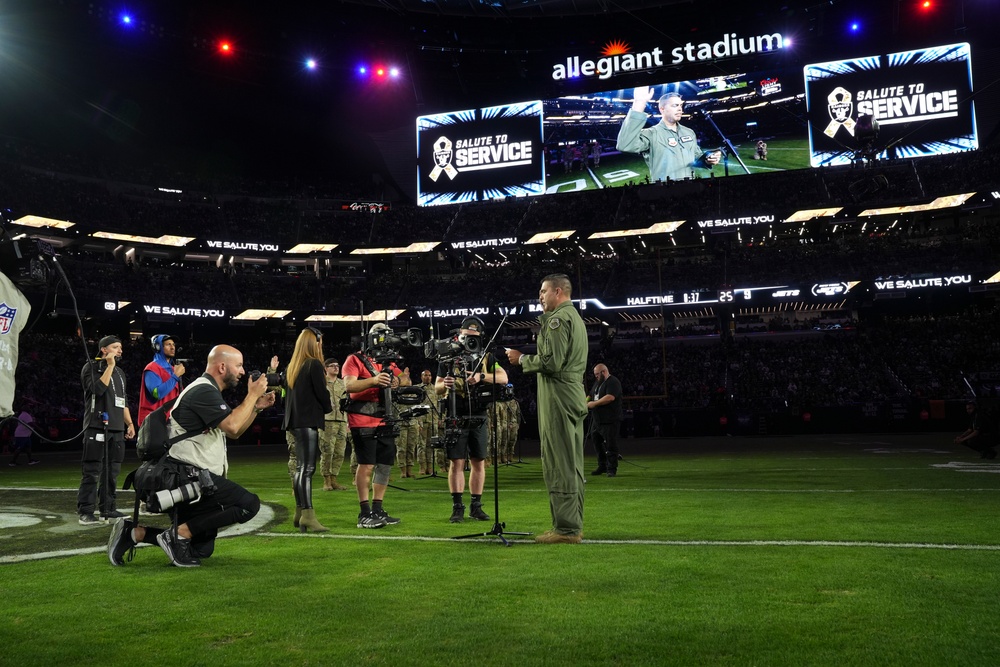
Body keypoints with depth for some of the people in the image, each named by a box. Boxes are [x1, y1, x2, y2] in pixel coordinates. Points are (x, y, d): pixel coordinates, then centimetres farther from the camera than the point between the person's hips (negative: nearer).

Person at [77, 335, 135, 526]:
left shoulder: (120, 373, 20)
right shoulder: (91, 367, 0)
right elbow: (98, 389, -18)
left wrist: (129, 423, 16)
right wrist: (110, 366, -13)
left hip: (117, 429, 7)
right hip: (97, 427, -7)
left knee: (112, 472, 7)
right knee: (92, 472, -9)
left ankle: (108, 509, 13)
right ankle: (85, 512, -6)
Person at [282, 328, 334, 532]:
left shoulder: (292, 367, 15)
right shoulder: (314, 365, -9)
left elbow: (288, 394, 16)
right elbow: (321, 393, -10)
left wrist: (290, 419, 18)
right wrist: (329, 407, 9)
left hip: (295, 421, 8)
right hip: (309, 421, -8)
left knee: (301, 468, 14)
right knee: (307, 468, -12)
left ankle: (300, 513, 19)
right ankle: (308, 516, -15)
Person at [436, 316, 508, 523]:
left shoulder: (486, 357, 8)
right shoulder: (448, 359, 4)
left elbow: (503, 378, -7)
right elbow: (437, 388, 4)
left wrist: (481, 376, -22)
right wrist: (444, 385, -19)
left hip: (479, 419, 2)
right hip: (456, 419, -2)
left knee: (479, 463, 6)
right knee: (457, 463, -2)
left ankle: (476, 506, 14)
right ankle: (457, 507, 4)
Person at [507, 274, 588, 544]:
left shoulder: (558, 318, -11)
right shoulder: (575, 317, 22)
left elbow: (551, 362, -19)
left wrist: (522, 359, -6)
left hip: (558, 398, -11)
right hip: (575, 397, 11)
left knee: (558, 464, -8)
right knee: (572, 465, 12)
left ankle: (565, 529, -6)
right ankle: (574, 526, 18)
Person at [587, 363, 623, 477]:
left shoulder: (613, 382, -11)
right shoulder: (598, 383, 19)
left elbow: (610, 397, -24)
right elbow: (595, 398, 26)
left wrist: (594, 404, -18)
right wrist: (588, 404, 5)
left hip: (610, 421, -9)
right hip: (598, 420, 10)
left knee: (610, 445, -8)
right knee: (597, 443, 13)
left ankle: (612, 469, -1)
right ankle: (602, 467, 24)